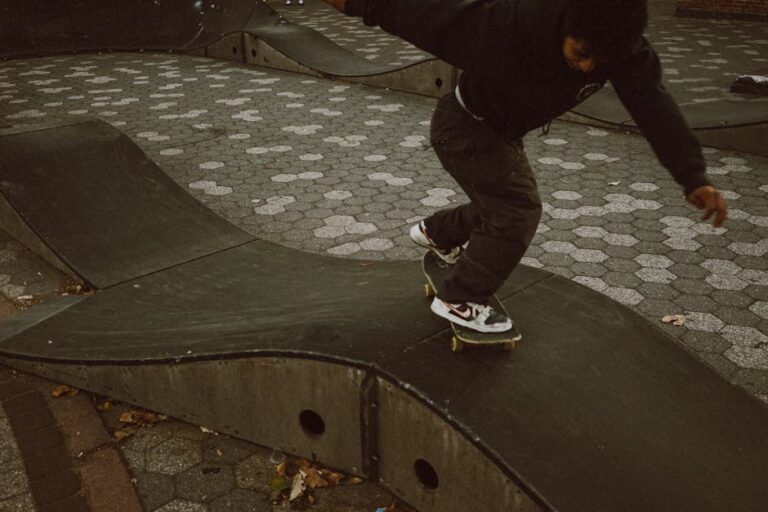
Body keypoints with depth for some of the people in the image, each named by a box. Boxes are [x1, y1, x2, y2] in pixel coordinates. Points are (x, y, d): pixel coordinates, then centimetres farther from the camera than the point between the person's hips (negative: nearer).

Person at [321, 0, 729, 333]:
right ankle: (460, 300, 4)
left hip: (503, 131, 7)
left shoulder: (623, 49, -22)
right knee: (518, 209, -12)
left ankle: (436, 233, 46)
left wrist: (693, 178, -35)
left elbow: (657, 109, -26)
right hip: (465, 126, -7)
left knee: (504, 205, 21)